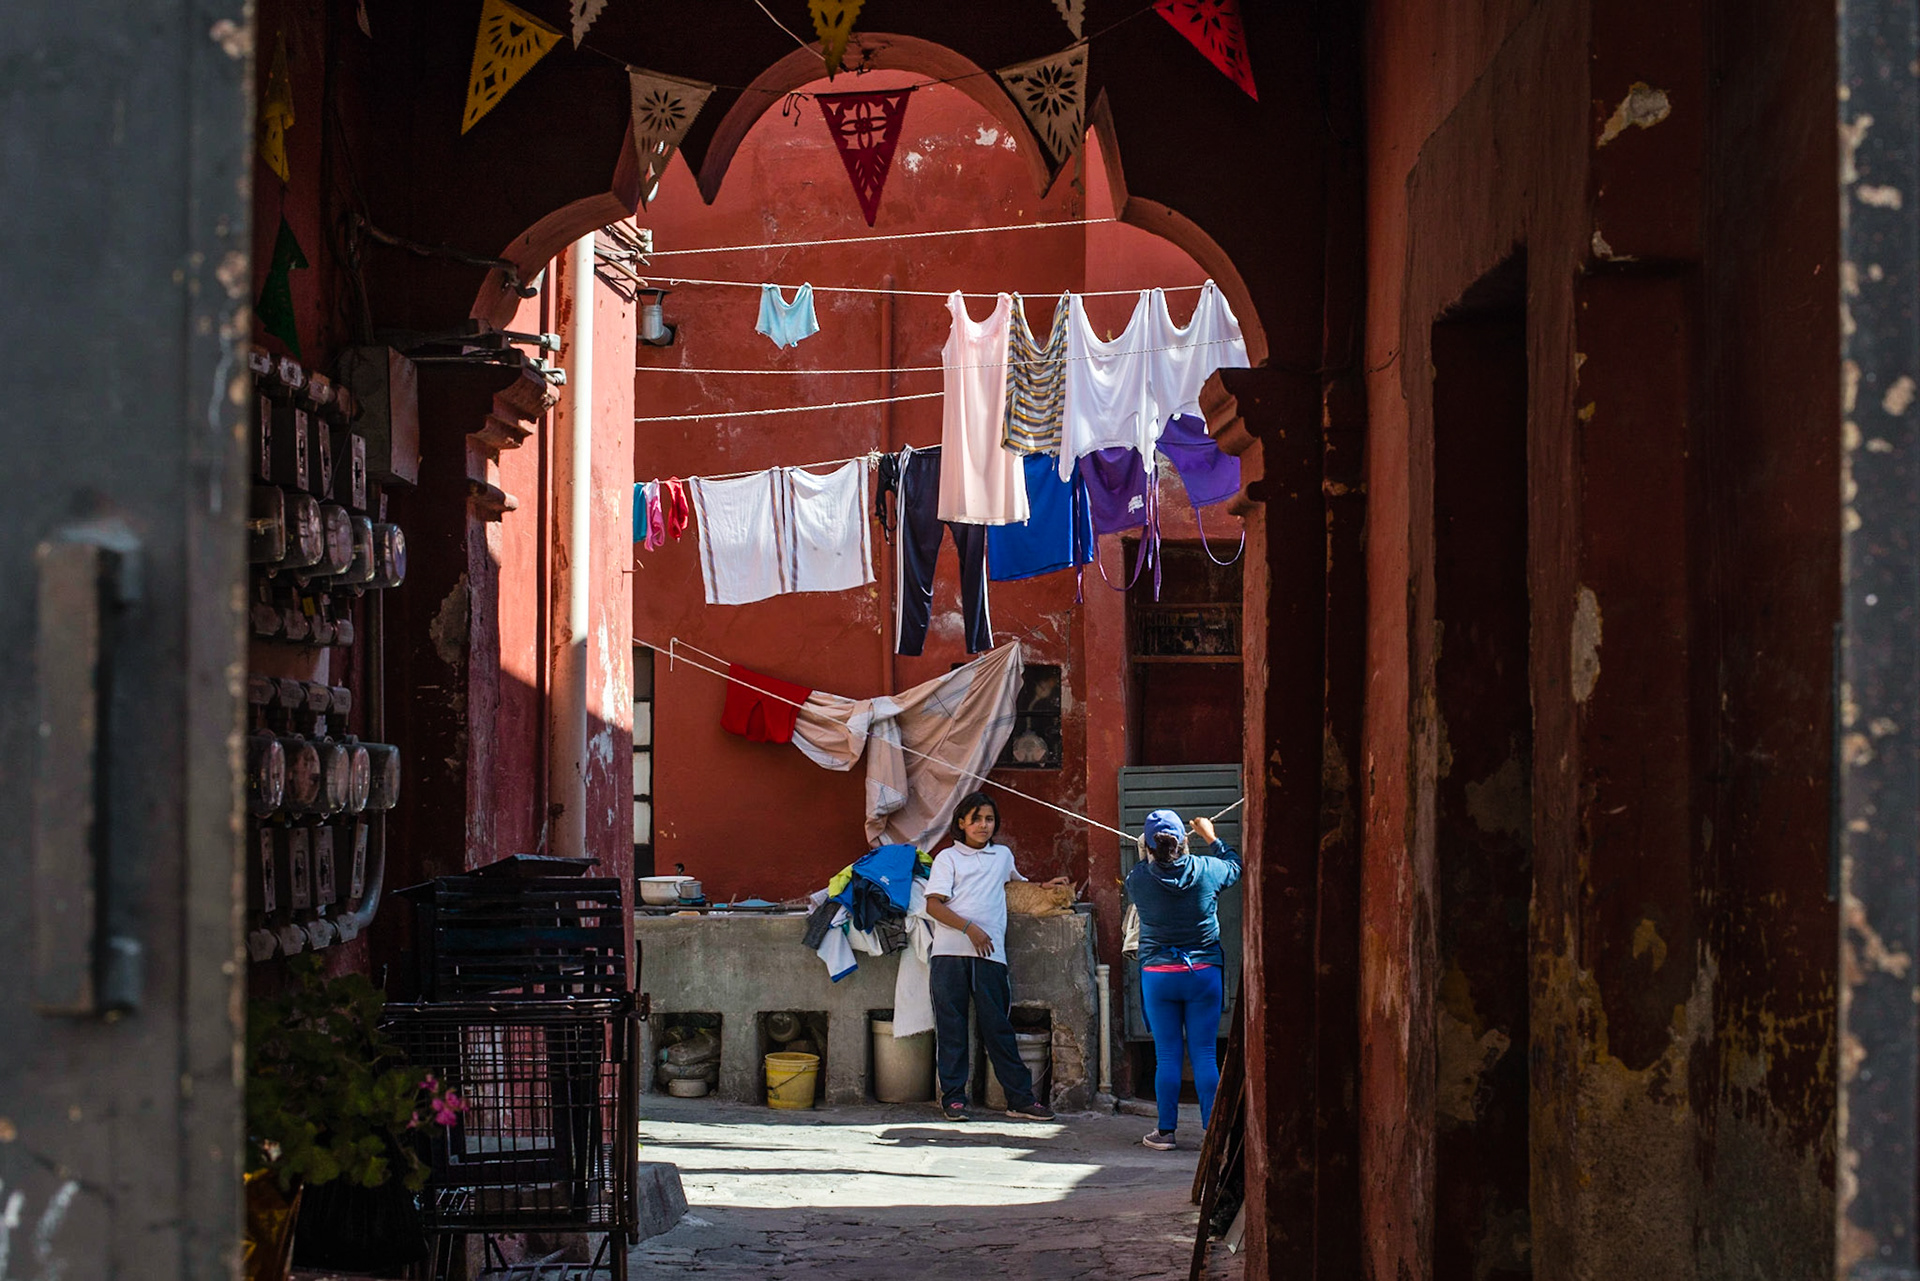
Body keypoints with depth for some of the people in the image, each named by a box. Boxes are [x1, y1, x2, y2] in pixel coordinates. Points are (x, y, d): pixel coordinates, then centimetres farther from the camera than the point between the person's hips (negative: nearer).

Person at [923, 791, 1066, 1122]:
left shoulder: (1003, 856, 21)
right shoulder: (947, 858, 8)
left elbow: (1016, 881, 43)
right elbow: (934, 905, -3)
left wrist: (1045, 886, 27)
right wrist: (970, 928, -13)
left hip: (989, 955, 2)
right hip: (950, 953, -2)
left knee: (998, 1027, -1)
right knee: (951, 1027, -1)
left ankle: (1020, 1098, 0)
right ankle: (953, 1097, 4)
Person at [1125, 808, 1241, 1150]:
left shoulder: (1138, 878, -8)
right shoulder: (1206, 870, -6)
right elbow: (1234, 864, 17)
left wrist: (1146, 856, 30)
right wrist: (1210, 837, 32)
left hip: (1158, 975, 0)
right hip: (1204, 972, 0)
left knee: (1166, 1056, 5)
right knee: (1204, 1054, 3)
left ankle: (1166, 1132, 8)